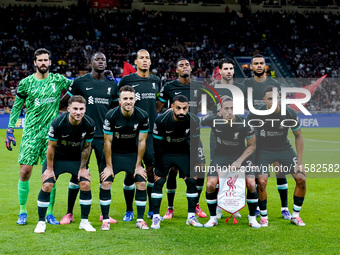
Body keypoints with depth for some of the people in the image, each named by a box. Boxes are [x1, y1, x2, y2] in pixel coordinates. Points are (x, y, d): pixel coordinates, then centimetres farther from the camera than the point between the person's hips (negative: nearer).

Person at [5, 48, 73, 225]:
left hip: (51, 133, 1)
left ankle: (49, 213, 11)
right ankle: (23, 212, 10)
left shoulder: (58, 80, 5)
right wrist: (10, 131, 4)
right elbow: (16, 107, 8)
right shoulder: (26, 83, 2)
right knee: (25, 171, -4)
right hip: (31, 132, -1)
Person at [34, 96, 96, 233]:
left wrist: (82, 168, -2)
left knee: (85, 184, -13)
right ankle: (41, 222, 2)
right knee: (47, 185, -15)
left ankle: (84, 221, 4)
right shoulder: (58, 123, -26)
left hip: (76, 159, 2)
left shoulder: (89, 124, -19)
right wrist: (49, 169, -10)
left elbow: (86, 147, -3)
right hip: (57, 158, -2)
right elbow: (51, 146, -14)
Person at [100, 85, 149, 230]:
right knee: (105, 183, -14)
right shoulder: (111, 116, -21)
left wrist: (138, 165, -6)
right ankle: (105, 220, -1)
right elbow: (107, 141, -14)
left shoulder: (142, 116, -16)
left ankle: (140, 220, 5)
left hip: (132, 154, 2)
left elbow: (142, 141, -7)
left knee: (142, 183, -9)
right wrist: (109, 166, -12)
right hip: (113, 153, -1)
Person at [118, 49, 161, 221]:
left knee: (152, 169, 3)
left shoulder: (156, 81, 13)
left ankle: (152, 209, 16)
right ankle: (129, 211, 11)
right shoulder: (127, 81, 0)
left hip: (152, 132, 4)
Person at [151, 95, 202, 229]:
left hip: (183, 153, 2)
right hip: (164, 153, -2)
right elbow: (157, 147, -17)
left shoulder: (193, 121, -21)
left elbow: (194, 147, -10)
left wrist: (191, 170, -8)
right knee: (158, 182, -11)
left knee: (191, 181, -6)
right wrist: (158, 170, -15)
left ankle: (191, 216, 5)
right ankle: (156, 217, -2)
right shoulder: (161, 121, -26)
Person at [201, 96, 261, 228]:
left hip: (240, 156, -1)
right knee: (210, 185, -16)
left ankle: (252, 218, 5)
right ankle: (213, 218, 6)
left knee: (251, 184, -17)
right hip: (220, 156, 1)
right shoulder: (213, 120, -19)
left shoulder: (244, 124, -20)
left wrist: (240, 161, -13)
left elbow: (252, 145, -7)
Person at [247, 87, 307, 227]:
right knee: (261, 181, -22)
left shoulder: (290, 114, -15)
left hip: (285, 149, 2)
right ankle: (263, 216, 0)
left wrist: (299, 162, -5)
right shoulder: (255, 114, -18)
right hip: (263, 150, -2)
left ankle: (295, 215, 8)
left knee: (301, 178, -11)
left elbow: (298, 137, -2)